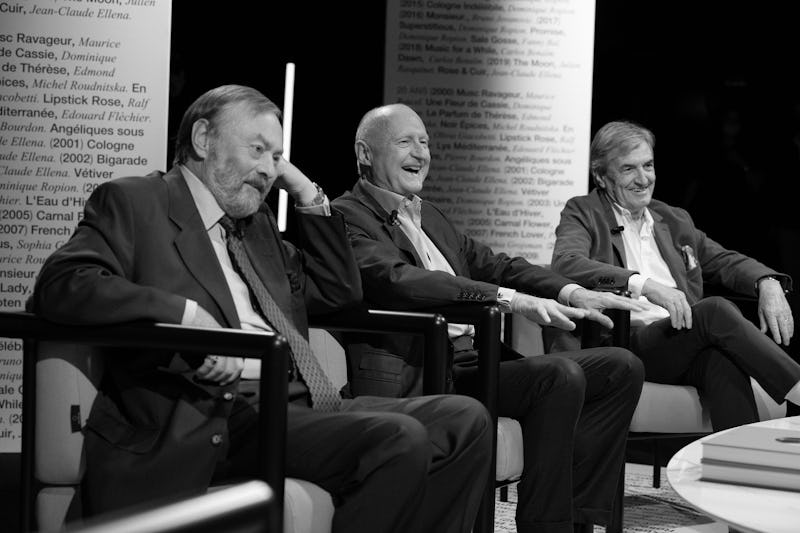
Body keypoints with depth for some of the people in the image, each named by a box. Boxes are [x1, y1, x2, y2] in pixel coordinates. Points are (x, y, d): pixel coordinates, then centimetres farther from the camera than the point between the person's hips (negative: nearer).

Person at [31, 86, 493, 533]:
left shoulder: (257, 224, 26)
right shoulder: (133, 202, 4)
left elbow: (339, 290, 31)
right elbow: (61, 285, -13)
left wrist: (307, 193, 20)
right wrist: (184, 314, -24)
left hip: (298, 404, 8)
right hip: (225, 417, -8)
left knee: (464, 420, -6)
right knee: (398, 441, -26)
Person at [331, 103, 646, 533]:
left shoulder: (428, 215, 25)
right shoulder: (347, 216, -5)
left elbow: (489, 263, 21)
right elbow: (397, 280, -21)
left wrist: (572, 293, 3)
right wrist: (508, 298, -27)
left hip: (476, 359, 10)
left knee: (621, 368, 1)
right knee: (560, 377, -28)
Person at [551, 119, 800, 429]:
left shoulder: (675, 220, 27)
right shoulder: (583, 214, 10)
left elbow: (725, 261, 30)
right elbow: (566, 263, -11)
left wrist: (768, 284, 5)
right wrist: (643, 284, -25)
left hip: (685, 341, 4)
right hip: (626, 345, -4)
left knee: (723, 359, -33)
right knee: (715, 310, -29)